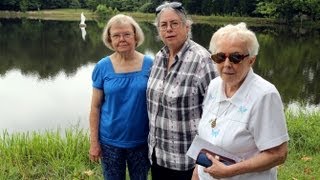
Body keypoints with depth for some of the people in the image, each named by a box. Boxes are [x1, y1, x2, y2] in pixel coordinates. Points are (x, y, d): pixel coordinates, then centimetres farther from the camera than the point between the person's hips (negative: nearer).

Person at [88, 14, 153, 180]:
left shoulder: (149, 64, -7)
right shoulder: (103, 67, -7)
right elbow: (96, 106, -3)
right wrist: (94, 141, -4)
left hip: (141, 141, 0)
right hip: (110, 141, 0)